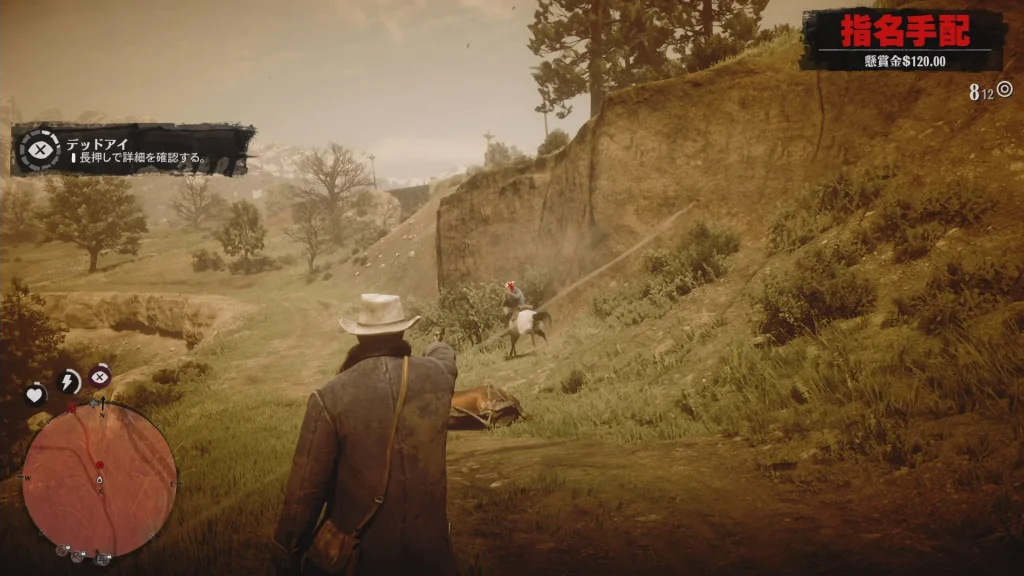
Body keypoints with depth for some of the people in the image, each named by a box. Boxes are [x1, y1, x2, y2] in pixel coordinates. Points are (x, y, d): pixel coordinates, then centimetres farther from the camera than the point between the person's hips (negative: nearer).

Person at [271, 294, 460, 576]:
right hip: (428, 545, 3)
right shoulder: (436, 376, -4)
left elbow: (305, 487, -13)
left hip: (358, 553, -3)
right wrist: (439, 348, 48)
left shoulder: (331, 396, -16)